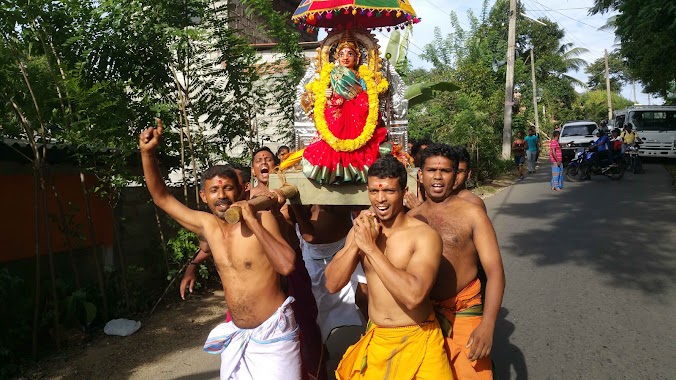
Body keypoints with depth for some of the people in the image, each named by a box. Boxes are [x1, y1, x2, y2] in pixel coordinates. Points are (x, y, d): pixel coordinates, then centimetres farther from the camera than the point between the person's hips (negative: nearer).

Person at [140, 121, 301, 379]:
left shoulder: (262, 218, -15)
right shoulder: (206, 224, 0)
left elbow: (286, 266, -26)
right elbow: (161, 198, 8)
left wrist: (253, 222, -27)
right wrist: (147, 153, -3)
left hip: (272, 332, -5)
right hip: (236, 334, 5)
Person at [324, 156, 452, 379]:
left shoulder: (425, 235, -18)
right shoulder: (360, 230, -1)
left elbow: (413, 296, -30)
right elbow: (332, 285, -5)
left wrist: (370, 247, -27)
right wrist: (356, 243, -19)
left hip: (417, 341, -4)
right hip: (375, 340, 5)